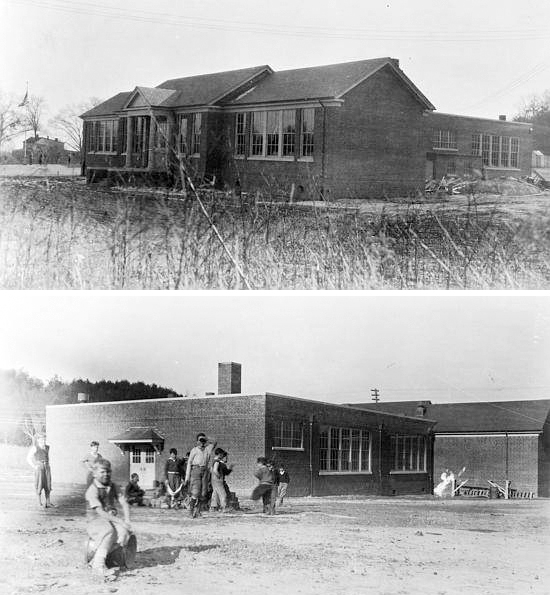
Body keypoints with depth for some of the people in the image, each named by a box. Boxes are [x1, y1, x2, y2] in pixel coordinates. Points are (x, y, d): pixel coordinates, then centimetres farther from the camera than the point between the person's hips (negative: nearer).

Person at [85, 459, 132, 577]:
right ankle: (99, 563, -31)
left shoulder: (113, 487, 13)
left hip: (112, 519, 6)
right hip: (96, 521, -6)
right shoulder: (92, 490, -9)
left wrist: (127, 520, -12)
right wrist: (120, 521, -25)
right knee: (108, 531, -40)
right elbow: (100, 512, -18)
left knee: (124, 531, -28)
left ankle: (97, 559, -21)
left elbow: (124, 504, 8)